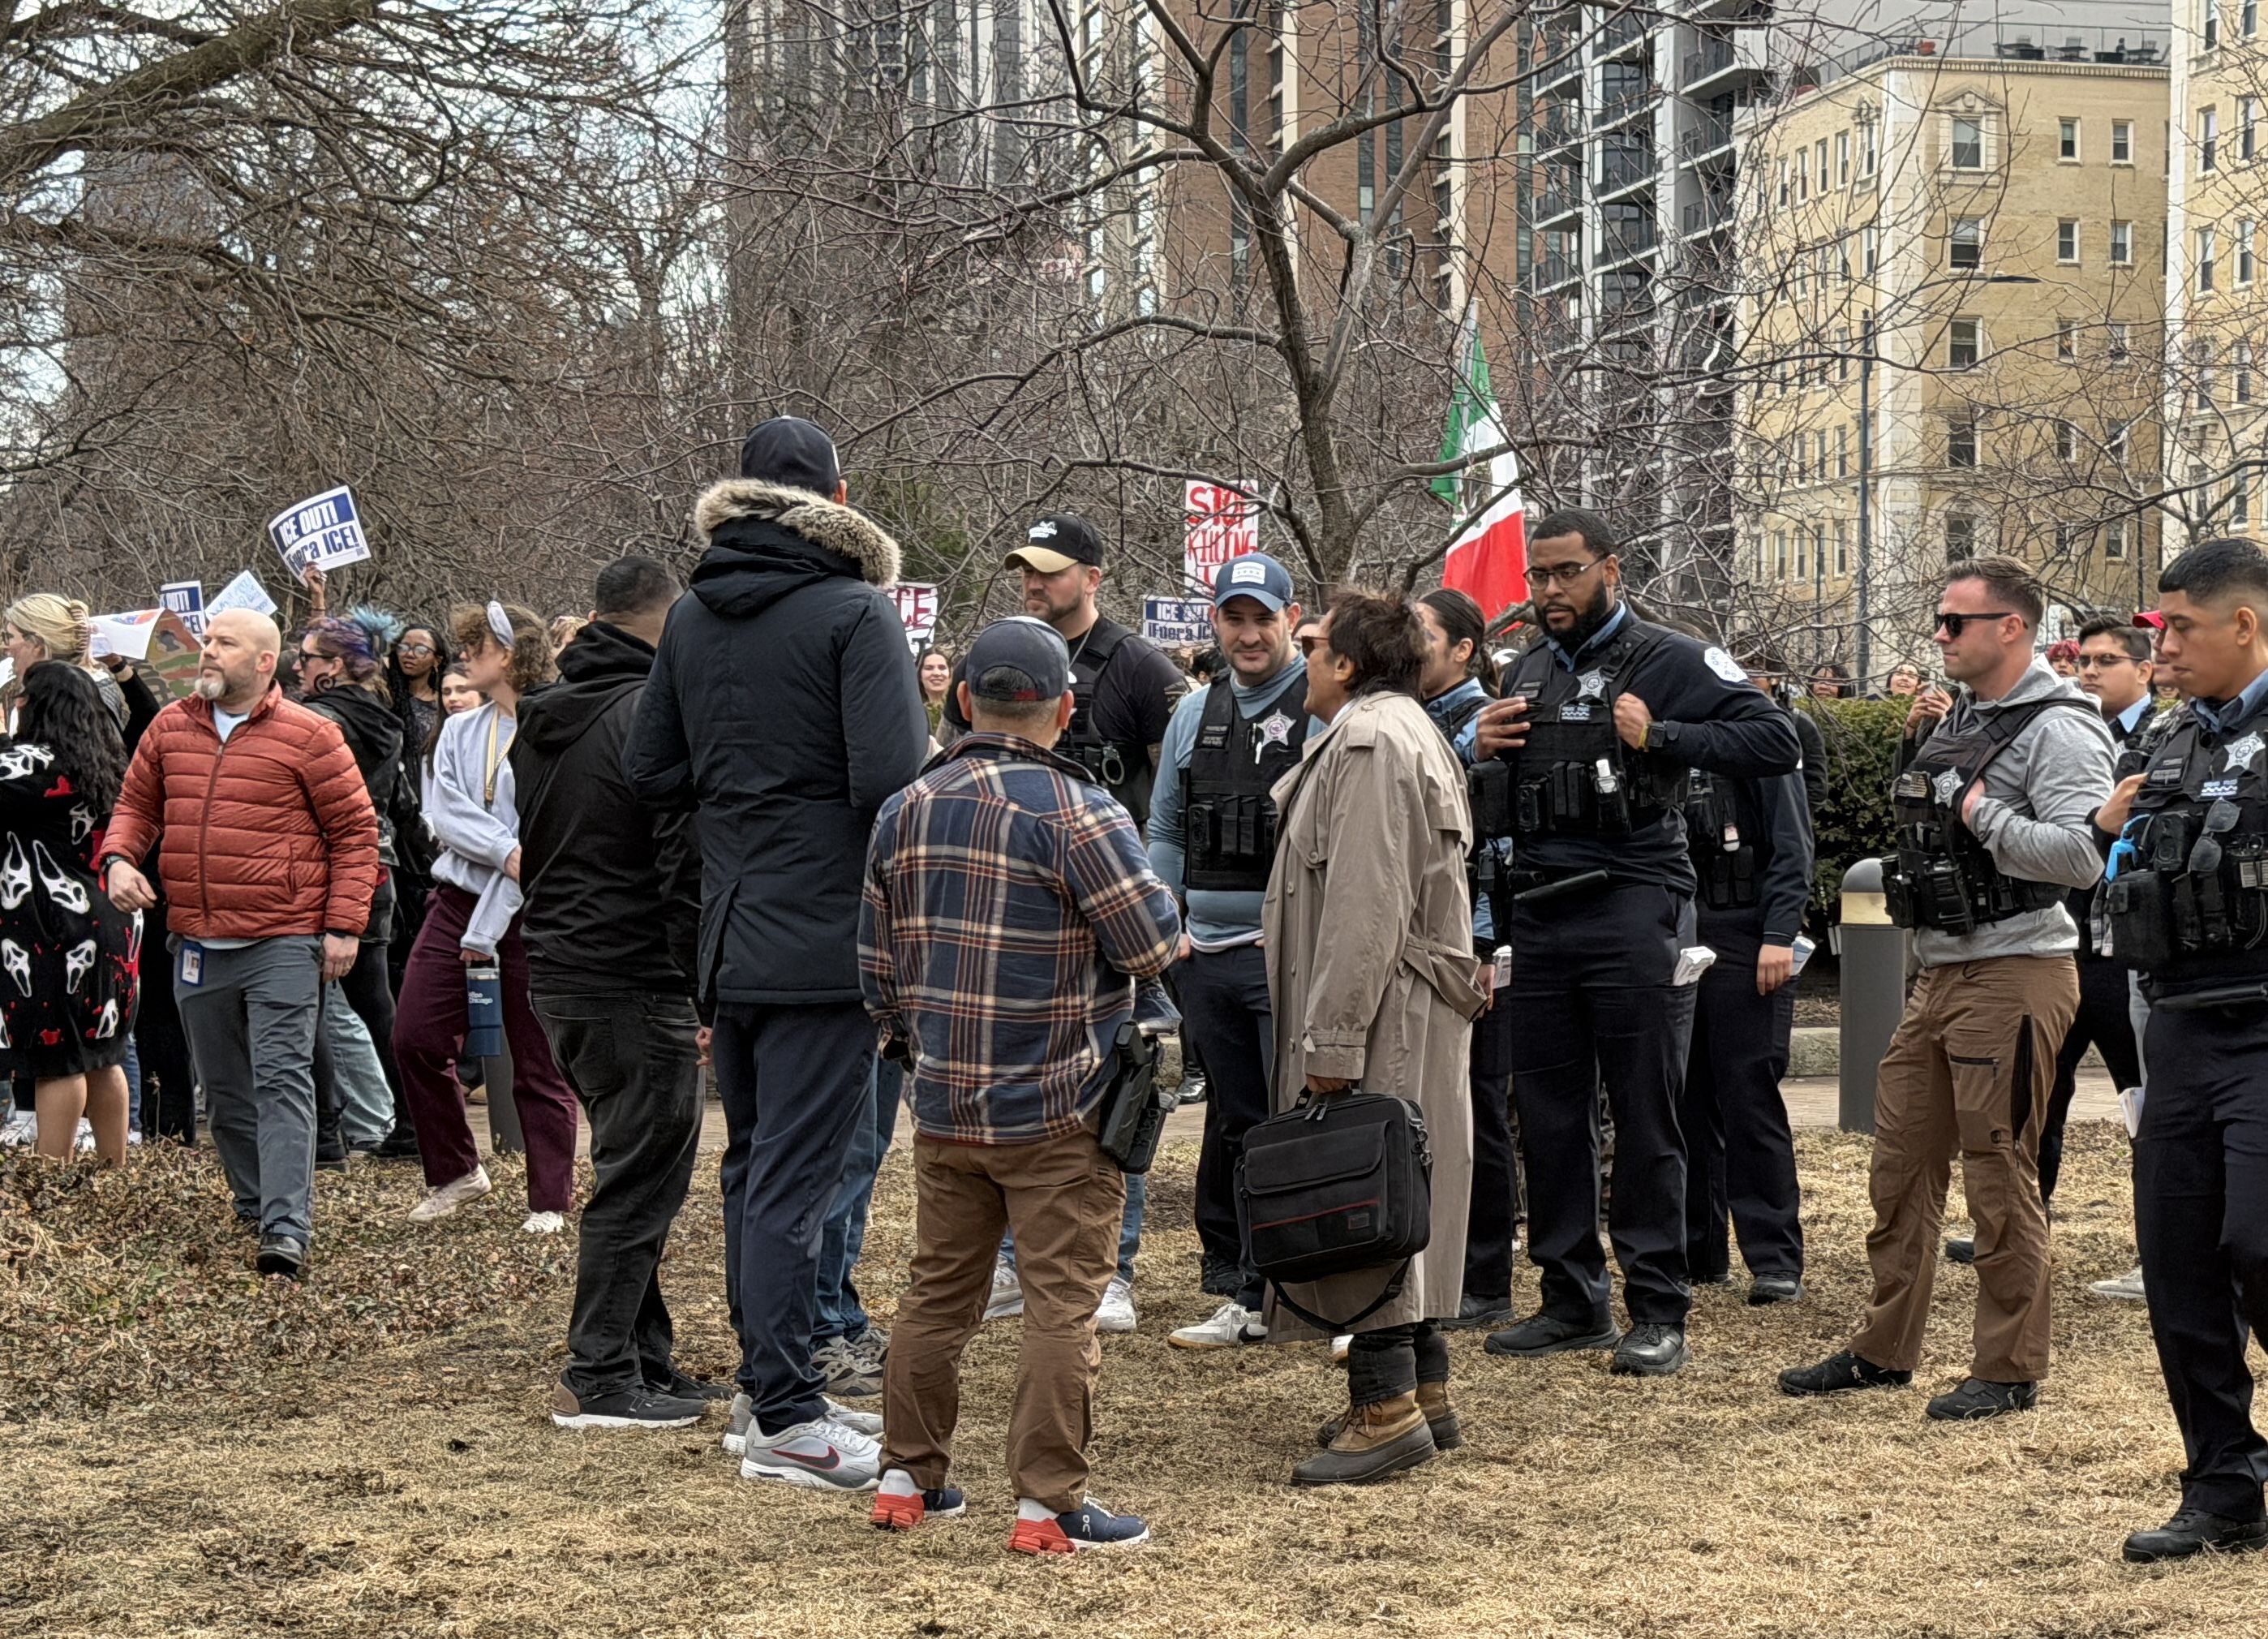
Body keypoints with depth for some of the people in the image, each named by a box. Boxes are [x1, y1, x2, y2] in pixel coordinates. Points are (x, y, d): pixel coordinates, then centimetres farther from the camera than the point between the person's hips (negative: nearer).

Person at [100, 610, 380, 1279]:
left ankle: (287, 1229, -17)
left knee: (281, 1081, -11)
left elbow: (355, 830, -2)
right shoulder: (171, 727, 9)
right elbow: (136, 804, 19)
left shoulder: (308, 737, -4)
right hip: (196, 945, 6)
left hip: (282, 943, -5)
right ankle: (253, 1208, 28)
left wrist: (344, 925, -7)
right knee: (223, 1089, 14)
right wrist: (118, 859, -3)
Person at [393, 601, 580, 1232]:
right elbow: (444, 812, 0)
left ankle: (550, 1199, 10)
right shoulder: (459, 731, 13)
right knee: (414, 1035, -1)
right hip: (459, 897, 6)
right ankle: (454, 1172, 16)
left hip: (531, 911, -6)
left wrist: (486, 930, -15)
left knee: (538, 1061, 0)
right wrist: (505, 850, -20)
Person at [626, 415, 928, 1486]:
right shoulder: (854, 615, -13)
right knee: (796, 1176, -5)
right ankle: (785, 1418, -2)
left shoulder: (692, 617, 8)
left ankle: (762, 1385, 26)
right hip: (827, 943, -7)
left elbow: (652, 772, 10)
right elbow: (892, 782, -21)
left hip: (729, 940, 7)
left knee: (753, 1163, 17)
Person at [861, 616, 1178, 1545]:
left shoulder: (907, 812, 5)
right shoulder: (1076, 813, -15)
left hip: (944, 1106, 6)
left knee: (938, 1292, 16)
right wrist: (1150, 894, 9)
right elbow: (1155, 945, -13)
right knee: (1061, 1306, 0)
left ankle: (907, 1476, 24)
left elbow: (879, 964, 12)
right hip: (1056, 1116, -6)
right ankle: (1050, 1504, 1)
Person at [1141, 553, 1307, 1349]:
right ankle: (1244, 1292, 19)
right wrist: (1168, 924, 10)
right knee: (1234, 1126, 12)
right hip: (1206, 955, 6)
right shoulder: (1193, 715, 14)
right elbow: (1165, 830, 21)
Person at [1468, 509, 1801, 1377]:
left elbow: (1776, 742, -11)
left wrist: (1659, 736, -17)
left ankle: (1657, 1312, 4)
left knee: (1646, 1118, -2)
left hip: (1632, 911, -6)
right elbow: (1496, 807, 27)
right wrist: (1481, 748, 5)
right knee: (1549, 1113, 9)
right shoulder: (1527, 673, 17)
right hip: (1539, 914, 6)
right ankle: (1572, 1298, 19)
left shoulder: (1670, 660, -3)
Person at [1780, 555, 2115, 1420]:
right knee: (1901, 1164, 12)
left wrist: (1983, 814, -20)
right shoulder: (1957, 723, 16)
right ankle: (1885, 1349, 23)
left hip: (2015, 975, -9)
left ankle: (2010, 1371, 7)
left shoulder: (2058, 731, -13)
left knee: (2000, 1177, -3)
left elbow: (2080, 854, -26)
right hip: (1939, 973, 9)